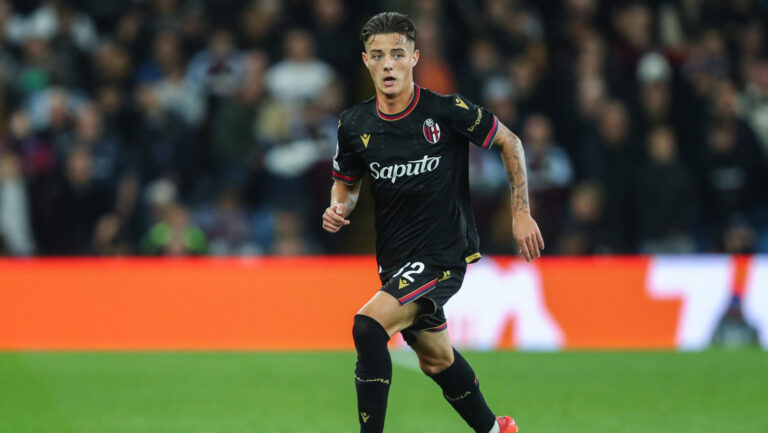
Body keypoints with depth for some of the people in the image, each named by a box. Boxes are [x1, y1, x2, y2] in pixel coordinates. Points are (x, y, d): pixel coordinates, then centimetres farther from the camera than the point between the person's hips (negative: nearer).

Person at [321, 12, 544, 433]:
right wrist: (338, 207, -7)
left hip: (443, 255, -6)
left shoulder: (446, 111, -14)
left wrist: (521, 212, -2)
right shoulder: (354, 125, -2)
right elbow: (346, 182, 16)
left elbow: (509, 142, 0)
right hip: (396, 259, 6)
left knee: (368, 325, -26)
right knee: (436, 359, 21)